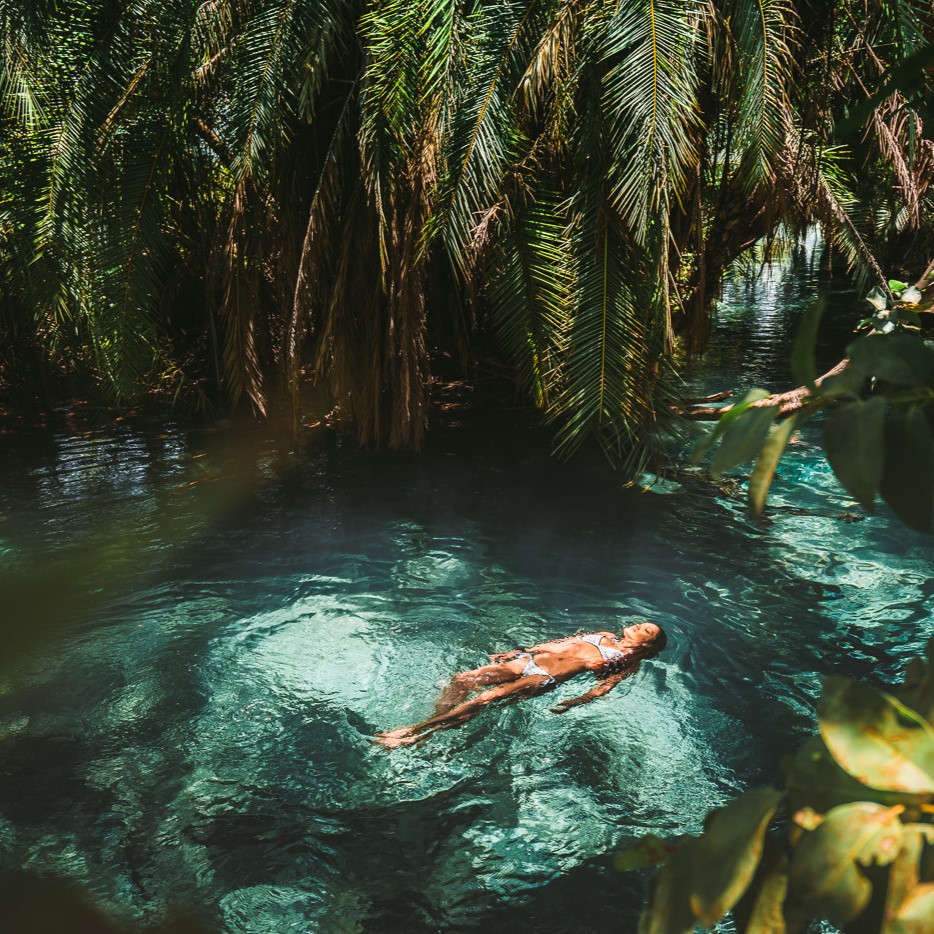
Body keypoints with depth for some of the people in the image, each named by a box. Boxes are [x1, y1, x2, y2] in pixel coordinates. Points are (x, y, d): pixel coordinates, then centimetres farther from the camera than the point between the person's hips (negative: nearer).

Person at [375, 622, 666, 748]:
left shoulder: (630, 661, 6)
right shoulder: (605, 635, 26)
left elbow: (606, 686, -8)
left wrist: (574, 703, -24)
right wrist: (516, 651, 20)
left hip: (545, 679, -8)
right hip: (529, 659, 8)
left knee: (483, 700, -24)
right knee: (462, 679, -8)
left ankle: (418, 731, -23)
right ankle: (437, 720, 0)